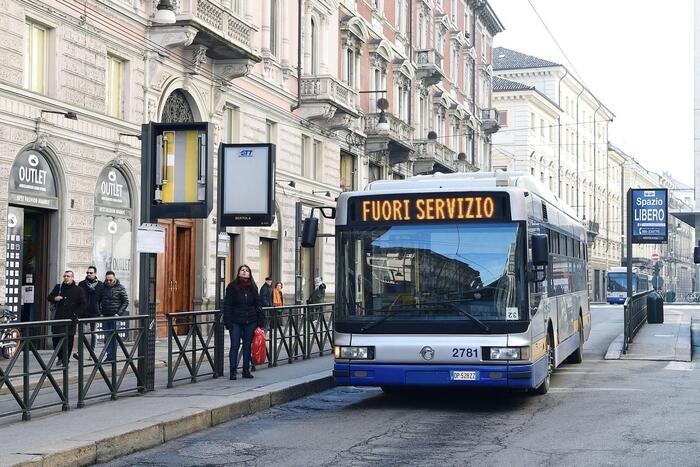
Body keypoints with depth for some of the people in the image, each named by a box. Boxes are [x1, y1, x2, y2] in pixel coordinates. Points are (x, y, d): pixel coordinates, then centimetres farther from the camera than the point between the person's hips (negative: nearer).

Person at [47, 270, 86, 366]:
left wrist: (77, 314, -5)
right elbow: (49, 297, 15)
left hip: (71, 318, -3)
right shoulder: (58, 287, 10)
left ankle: (66, 360, 6)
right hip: (58, 317, 3)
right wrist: (55, 298, -8)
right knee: (55, 337, 2)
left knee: (68, 339, -2)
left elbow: (82, 304, 6)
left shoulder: (78, 290, 3)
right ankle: (60, 357, 21)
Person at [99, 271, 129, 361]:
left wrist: (118, 313, -11)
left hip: (115, 317, -4)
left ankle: (113, 356, 4)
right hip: (105, 317, 4)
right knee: (107, 337, 5)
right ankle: (109, 355, 12)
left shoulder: (120, 288, -3)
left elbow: (126, 302, -4)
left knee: (113, 337, -2)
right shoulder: (103, 288, 7)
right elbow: (99, 301, 16)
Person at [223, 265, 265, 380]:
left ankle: (246, 370, 16)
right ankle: (233, 371, 1)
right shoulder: (232, 286, -2)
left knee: (248, 346, 8)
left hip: (250, 322, 3)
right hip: (236, 322, -3)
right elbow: (227, 305, -3)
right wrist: (228, 322, -11)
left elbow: (258, 305, 11)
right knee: (234, 346, -2)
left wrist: (260, 322, 6)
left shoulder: (253, 288, 8)